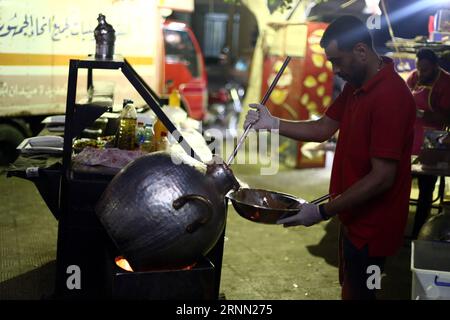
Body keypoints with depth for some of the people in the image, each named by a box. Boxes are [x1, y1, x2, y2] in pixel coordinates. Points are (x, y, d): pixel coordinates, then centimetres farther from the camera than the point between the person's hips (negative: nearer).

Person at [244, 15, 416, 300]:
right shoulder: (356, 86, 6)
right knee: (349, 286, 23)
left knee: (357, 293, 8)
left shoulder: (390, 96, -26)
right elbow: (323, 128, 8)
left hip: (371, 224, -9)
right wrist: (272, 123, -4)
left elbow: (382, 178, -28)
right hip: (353, 216, 9)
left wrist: (323, 212, -25)